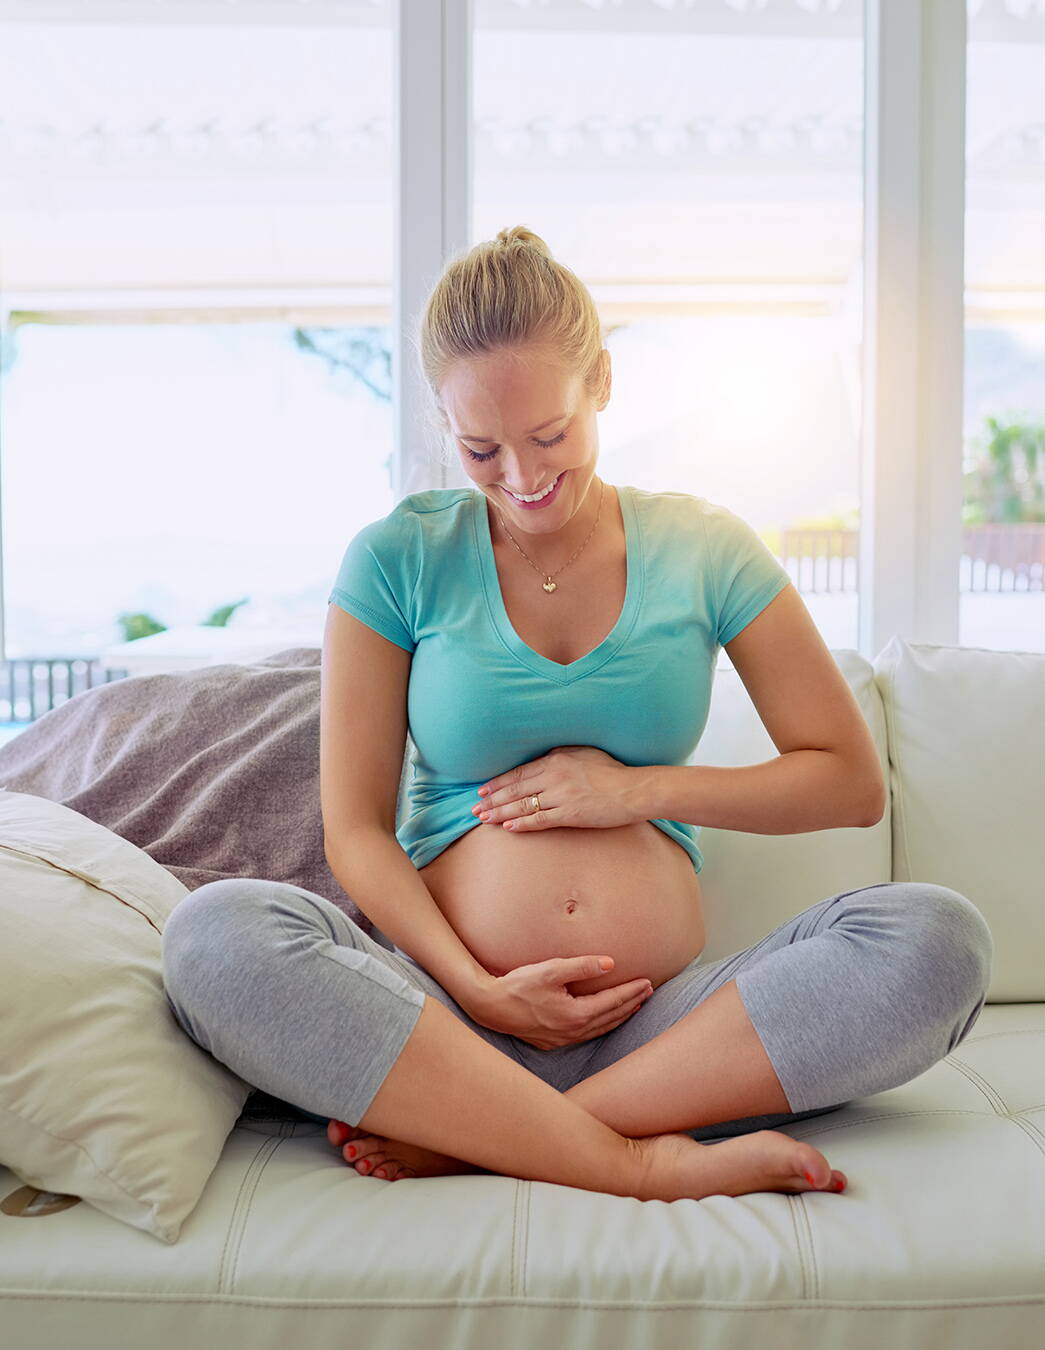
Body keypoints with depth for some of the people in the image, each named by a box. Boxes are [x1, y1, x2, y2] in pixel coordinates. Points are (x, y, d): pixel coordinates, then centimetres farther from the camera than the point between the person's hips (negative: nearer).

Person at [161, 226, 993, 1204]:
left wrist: (639, 790, -3)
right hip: (453, 1007, -1)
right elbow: (355, 830, 1)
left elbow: (854, 783, 7)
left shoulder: (702, 551, 6)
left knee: (940, 937, -23)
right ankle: (644, 1164, -26)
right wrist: (476, 990, -13)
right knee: (213, 934, -28)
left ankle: (465, 1136, -23)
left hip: (664, 1020, 2)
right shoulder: (397, 560, 3)